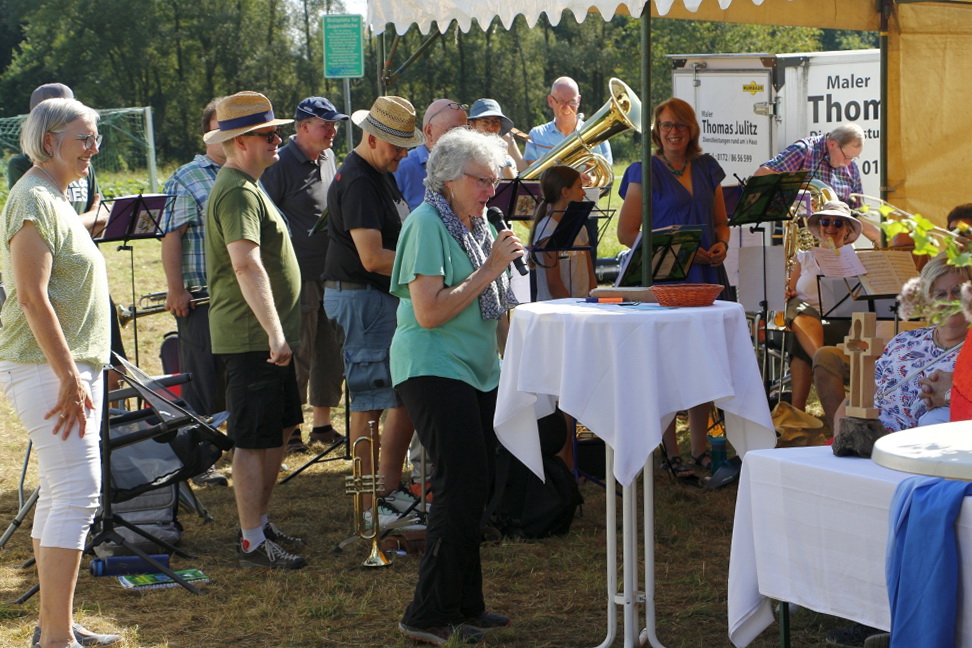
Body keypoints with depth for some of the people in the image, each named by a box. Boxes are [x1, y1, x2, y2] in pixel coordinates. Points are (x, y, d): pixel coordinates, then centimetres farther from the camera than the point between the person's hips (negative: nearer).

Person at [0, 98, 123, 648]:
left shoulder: (58, 200, 18)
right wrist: (68, 377, -22)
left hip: (73, 365, 10)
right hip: (45, 368, -10)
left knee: (61, 492, 12)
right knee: (77, 492, -13)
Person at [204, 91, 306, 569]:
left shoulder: (244, 186, 17)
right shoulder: (238, 193, -19)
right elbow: (247, 265, -32)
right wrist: (274, 331, -36)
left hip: (267, 335, 11)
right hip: (252, 338, -11)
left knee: (278, 431, 17)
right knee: (254, 441, -5)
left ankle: (260, 522, 27)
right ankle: (252, 543, 2)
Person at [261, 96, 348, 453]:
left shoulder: (328, 159, 13)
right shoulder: (280, 165, -11)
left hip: (331, 274, 7)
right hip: (298, 277, -7)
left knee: (330, 355, 11)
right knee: (297, 357, -1)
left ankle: (322, 424, 22)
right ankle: (288, 430, 9)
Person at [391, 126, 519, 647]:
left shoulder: (477, 224, 14)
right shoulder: (427, 224, -13)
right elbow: (429, 312, -21)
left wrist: (502, 262, 8)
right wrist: (489, 269, -18)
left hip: (477, 370, 9)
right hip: (433, 367, -9)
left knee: (472, 489, 10)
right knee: (461, 487, -12)